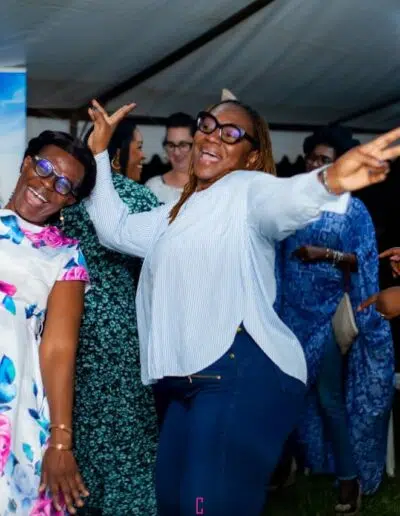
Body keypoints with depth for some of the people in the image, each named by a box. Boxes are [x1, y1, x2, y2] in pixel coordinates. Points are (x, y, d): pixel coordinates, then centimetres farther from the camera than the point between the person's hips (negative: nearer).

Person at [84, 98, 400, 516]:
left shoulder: (246, 190, -4)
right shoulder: (180, 212, 26)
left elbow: (282, 199, -27)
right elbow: (116, 230, 32)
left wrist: (329, 180, -52)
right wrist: (99, 153, 28)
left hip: (244, 371, -10)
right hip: (193, 378, 10)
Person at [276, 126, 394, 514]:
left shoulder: (353, 209, -1)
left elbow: (364, 261, -7)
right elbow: (277, 253, 11)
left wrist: (325, 254, -20)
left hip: (330, 314, -4)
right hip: (293, 312, 4)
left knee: (329, 396, -6)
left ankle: (349, 477, 3)